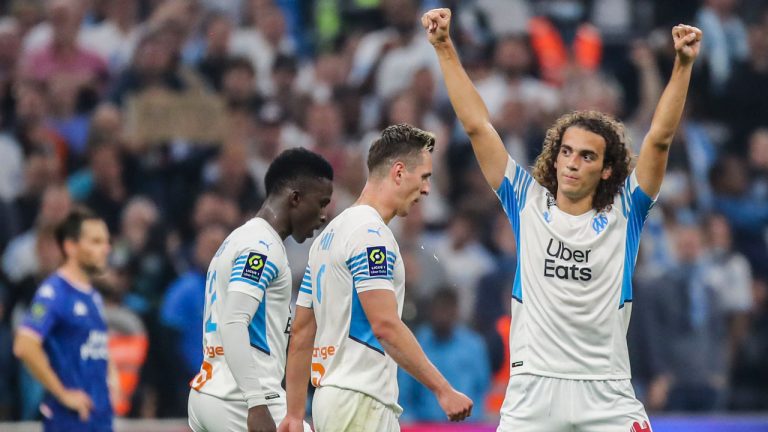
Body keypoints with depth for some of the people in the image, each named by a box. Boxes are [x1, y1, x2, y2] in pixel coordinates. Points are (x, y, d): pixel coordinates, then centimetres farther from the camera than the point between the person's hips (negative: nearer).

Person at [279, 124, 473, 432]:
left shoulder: (329, 233, 18)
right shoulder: (371, 233, -11)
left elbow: (301, 333, 18)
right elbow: (385, 325, -20)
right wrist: (443, 390, -19)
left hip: (329, 399, 10)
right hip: (360, 399, -10)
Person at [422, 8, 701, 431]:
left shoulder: (623, 213, 4)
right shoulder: (528, 202, 7)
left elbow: (659, 138, -3)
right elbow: (477, 126, 5)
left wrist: (683, 64, -13)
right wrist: (444, 48, 2)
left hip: (607, 393, 0)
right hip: (532, 388, 0)